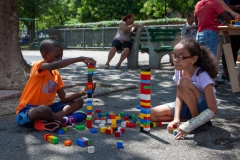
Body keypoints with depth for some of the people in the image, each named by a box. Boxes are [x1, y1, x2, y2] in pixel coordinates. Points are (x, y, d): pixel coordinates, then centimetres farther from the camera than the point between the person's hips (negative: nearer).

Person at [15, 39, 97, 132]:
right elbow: (54, 65, -39)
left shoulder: (56, 74, 9)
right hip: (27, 112, -9)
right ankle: (65, 119, -10)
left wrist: (82, 92, -12)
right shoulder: (38, 66, -15)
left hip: (47, 108, 9)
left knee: (78, 101, 3)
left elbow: (63, 98, 4)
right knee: (43, 109, -44)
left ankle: (44, 121, -18)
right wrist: (81, 59, -40)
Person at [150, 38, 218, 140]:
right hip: (188, 106, 6)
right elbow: (179, 96, -8)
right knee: (151, 114, -10)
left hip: (204, 108, -6)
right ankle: (191, 119, -4)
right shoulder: (179, 71, -11)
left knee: (184, 83, -33)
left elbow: (212, 109, -31)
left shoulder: (202, 76, -29)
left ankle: (198, 120, -13)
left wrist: (189, 126, -39)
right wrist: (176, 118, -24)